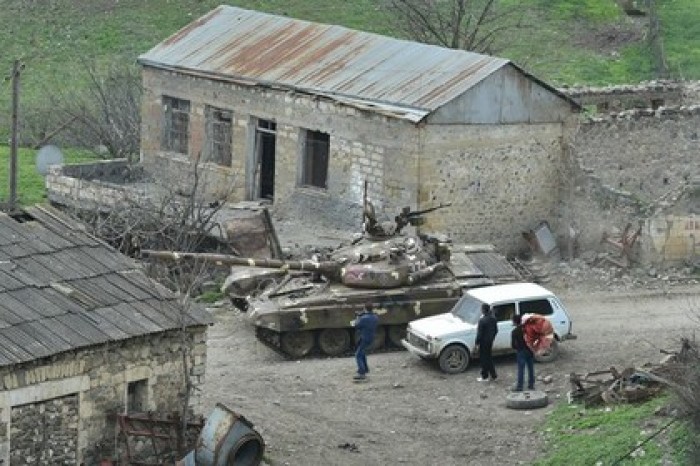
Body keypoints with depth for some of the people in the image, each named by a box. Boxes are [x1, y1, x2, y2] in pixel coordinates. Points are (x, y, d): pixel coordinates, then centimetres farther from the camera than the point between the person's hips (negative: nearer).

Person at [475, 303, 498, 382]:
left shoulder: (482, 320, -25)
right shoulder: (493, 318, -1)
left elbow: (479, 333, -21)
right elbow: (496, 330, 10)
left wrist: (477, 343, -11)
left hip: (483, 342, -7)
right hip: (490, 341, 7)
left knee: (483, 358, 6)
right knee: (489, 358, 19)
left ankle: (484, 377, 14)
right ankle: (493, 375, 23)